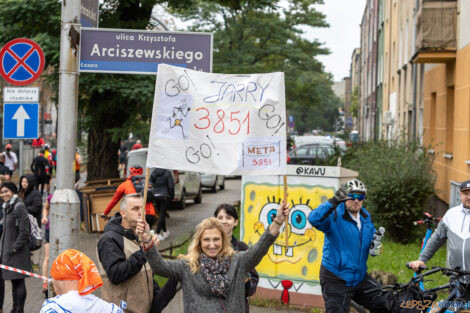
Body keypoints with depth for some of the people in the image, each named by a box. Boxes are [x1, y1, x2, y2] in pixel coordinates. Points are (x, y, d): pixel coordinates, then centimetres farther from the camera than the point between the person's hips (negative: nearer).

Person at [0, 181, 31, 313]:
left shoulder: (19, 207, -13)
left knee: (19, 281, -3)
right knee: (14, 281, 13)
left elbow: (24, 231, -17)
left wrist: (15, 248, -17)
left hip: (17, 252, -9)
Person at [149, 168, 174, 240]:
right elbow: (171, 186, -10)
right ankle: (157, 233, -8)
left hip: (155, 195, 5)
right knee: (162, 215, -2)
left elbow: (150, 183, 3)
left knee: (161, 214, 17)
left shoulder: (154, 172, 2)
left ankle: (165, 232, 28)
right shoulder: (167, 173, -10)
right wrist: (171, 196, 2)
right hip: (165, 196, -5)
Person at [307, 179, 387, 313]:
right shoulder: (335, 215, -16)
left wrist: (376, 248, -1)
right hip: (336, 281, -6)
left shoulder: (366, 217, 8)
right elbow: (314, 219, -36)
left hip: (360, 277, 7)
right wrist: (334, 201, -46)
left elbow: (372, 236, 23)